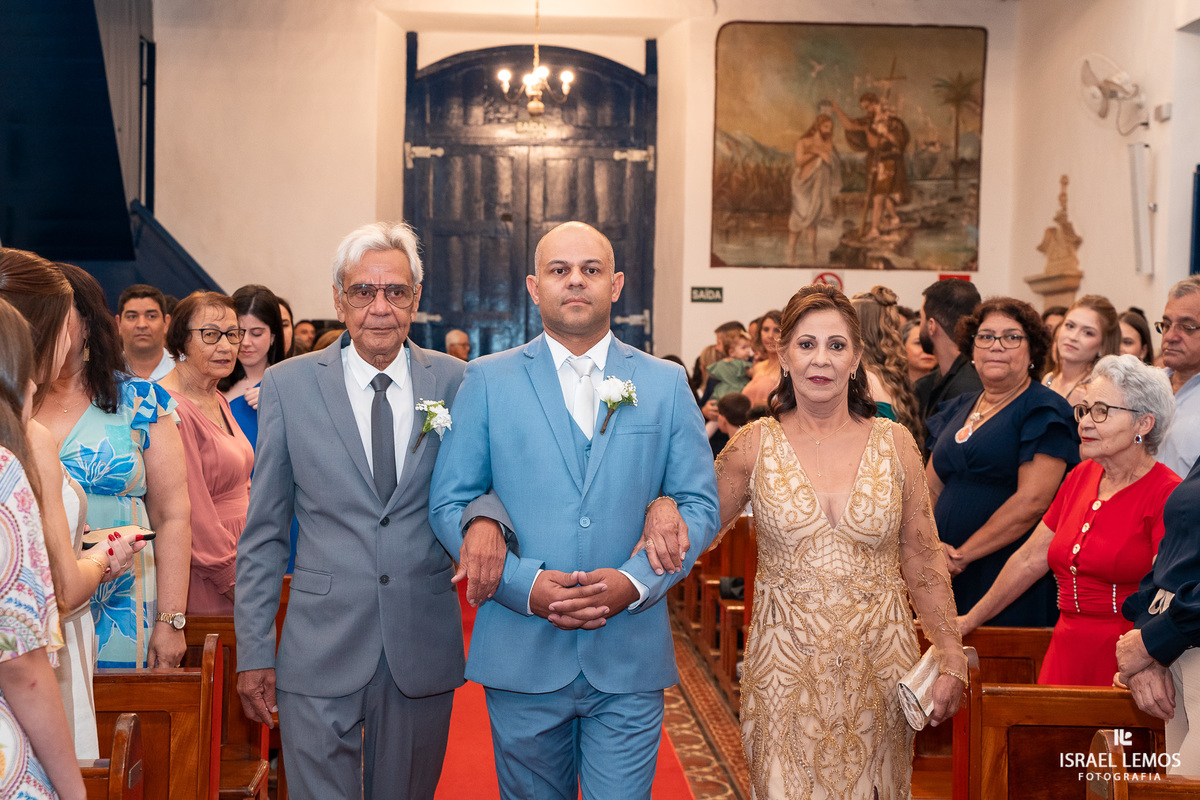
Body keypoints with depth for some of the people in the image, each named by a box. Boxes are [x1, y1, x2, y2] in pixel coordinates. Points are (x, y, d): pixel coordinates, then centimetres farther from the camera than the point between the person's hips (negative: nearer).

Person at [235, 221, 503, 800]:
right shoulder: (287, 385, -1)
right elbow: (263, 532, 3)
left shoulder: (454, 382, 0)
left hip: (424, 652, 2)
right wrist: (254, 650, 0)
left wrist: (487, 518, -19)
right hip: (321, 651, -1)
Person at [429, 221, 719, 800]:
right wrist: (524, 584, -13)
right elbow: (448, 504, 0)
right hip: (522, 657, 0)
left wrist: (635, 582, -12)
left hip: (630, 661, 0)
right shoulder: (487, 381, 3)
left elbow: (699, 505, 4)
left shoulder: (667, 384, 6)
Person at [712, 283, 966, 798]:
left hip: (879, 666, 1)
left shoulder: (894, 443, 1)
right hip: (785, 664, -1)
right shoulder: (754, 446, -1)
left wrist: (952, 661, 2)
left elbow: (923, 563, 4)